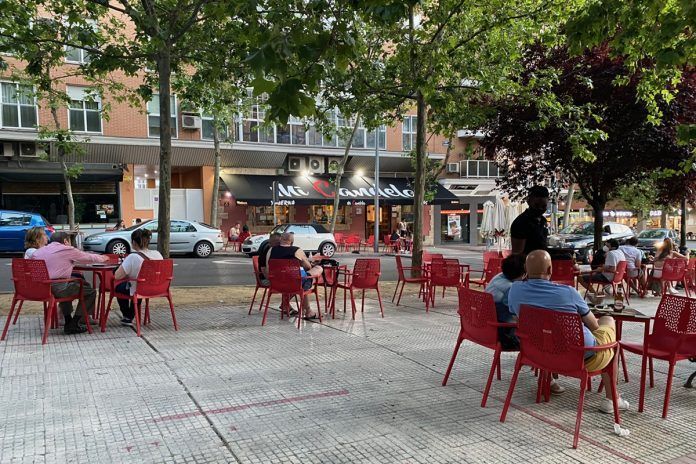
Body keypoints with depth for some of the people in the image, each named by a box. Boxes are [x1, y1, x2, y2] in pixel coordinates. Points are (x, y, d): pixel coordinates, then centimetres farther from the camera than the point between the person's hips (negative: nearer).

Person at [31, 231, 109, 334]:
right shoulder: (68, 250, 2)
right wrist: (102, 258, 35)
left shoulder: (38, 252, 18)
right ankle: (73, 325, 6)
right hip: (57, 288, -7)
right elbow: (89, 257, 13)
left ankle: (68, 321, 33)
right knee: (91, 292, 7)